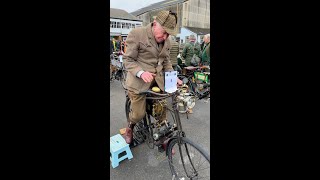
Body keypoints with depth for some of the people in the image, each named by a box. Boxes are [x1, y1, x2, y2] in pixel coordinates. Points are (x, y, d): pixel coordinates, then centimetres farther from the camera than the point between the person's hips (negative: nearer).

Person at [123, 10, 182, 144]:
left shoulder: (166, 41, 7)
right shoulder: (137, 34, -10)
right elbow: (128, 60, -9)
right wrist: (141, 72, -26)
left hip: (158, 81, 5)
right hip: (139, 81, -4)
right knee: (138, 114, 3)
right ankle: (130, 127, 40)